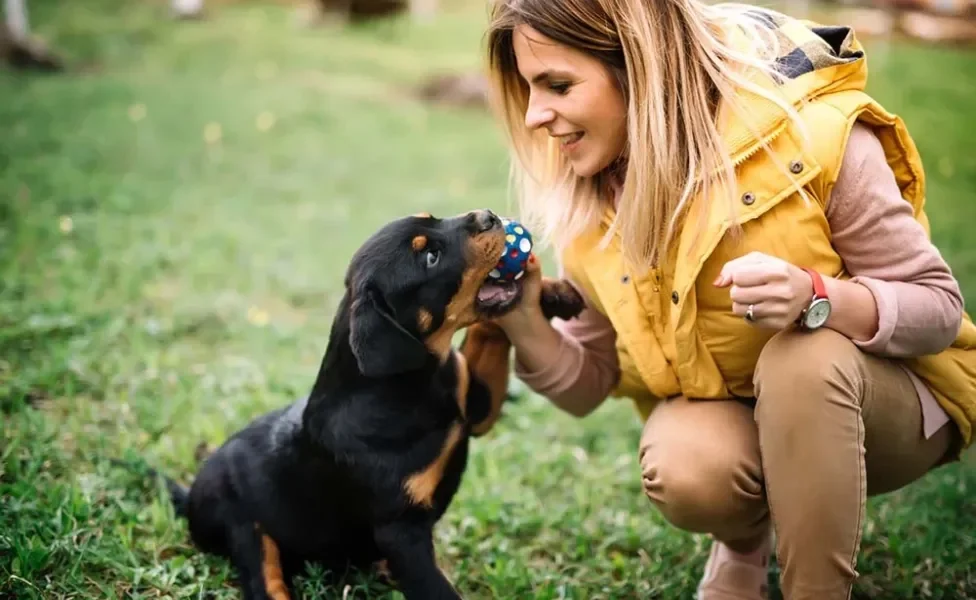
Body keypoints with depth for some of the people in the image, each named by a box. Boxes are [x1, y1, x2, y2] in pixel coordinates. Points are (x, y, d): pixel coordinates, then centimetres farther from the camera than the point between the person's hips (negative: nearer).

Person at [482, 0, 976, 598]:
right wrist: (526, 326, -23)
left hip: (884, 397, -3)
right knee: (682, 470, -30)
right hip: (724, 412, 3)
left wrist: (815, 297, -38)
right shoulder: (583, 196, -11)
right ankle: (747, 541, 6)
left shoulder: (811, 130, -25)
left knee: (804, 356, -35)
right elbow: (588, 387, -1)